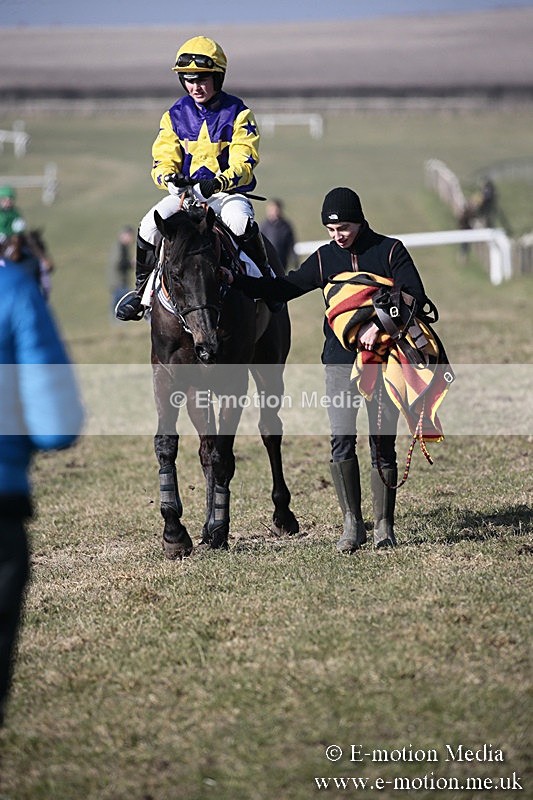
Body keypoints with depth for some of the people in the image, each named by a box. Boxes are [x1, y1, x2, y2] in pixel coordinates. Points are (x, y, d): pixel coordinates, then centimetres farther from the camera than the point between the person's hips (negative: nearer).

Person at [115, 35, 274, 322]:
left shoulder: (236, 113, -4)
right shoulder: (176, 115, 6)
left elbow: (244, 163, -12)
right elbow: (163, 159, 4)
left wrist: (219, 182, -33)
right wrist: (169, 177, -22)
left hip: (229, 192, -3)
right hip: (185, 192, 3)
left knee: (241, 223, -37)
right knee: (149, 227, -21)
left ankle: (264, 280, -17)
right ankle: (142, 290, 1)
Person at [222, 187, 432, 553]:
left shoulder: (390, 250, 0)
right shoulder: (325, 258, 9)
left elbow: (415, 296, -10)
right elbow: (283, 288, 11)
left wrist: (379, 324, -23)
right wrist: (235, 280, 1)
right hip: (341, 359, 2)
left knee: (382, 443, 1)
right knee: (342, 440, -9)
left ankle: (384, 525, 11)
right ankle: (352, 524, -1)